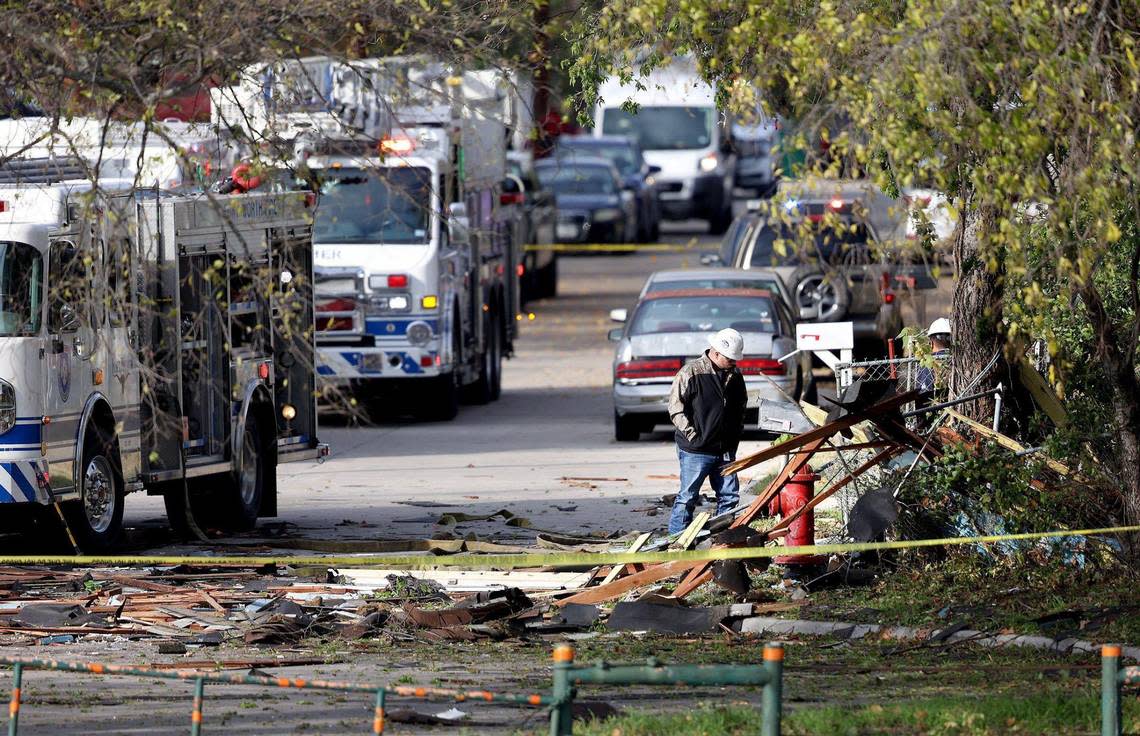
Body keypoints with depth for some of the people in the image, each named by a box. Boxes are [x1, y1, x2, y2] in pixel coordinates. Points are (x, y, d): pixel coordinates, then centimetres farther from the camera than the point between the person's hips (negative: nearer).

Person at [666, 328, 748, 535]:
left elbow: (741, 407, 24)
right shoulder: (691, 373, -10)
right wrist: (692, 435, -12)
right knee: (687, 498, -3)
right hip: (696, 450, -6)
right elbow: (676, 407, -9)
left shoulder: (734, 375, 9)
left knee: (729, 496, 7)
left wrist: (736, 434, 14)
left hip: (726, 450, 6)